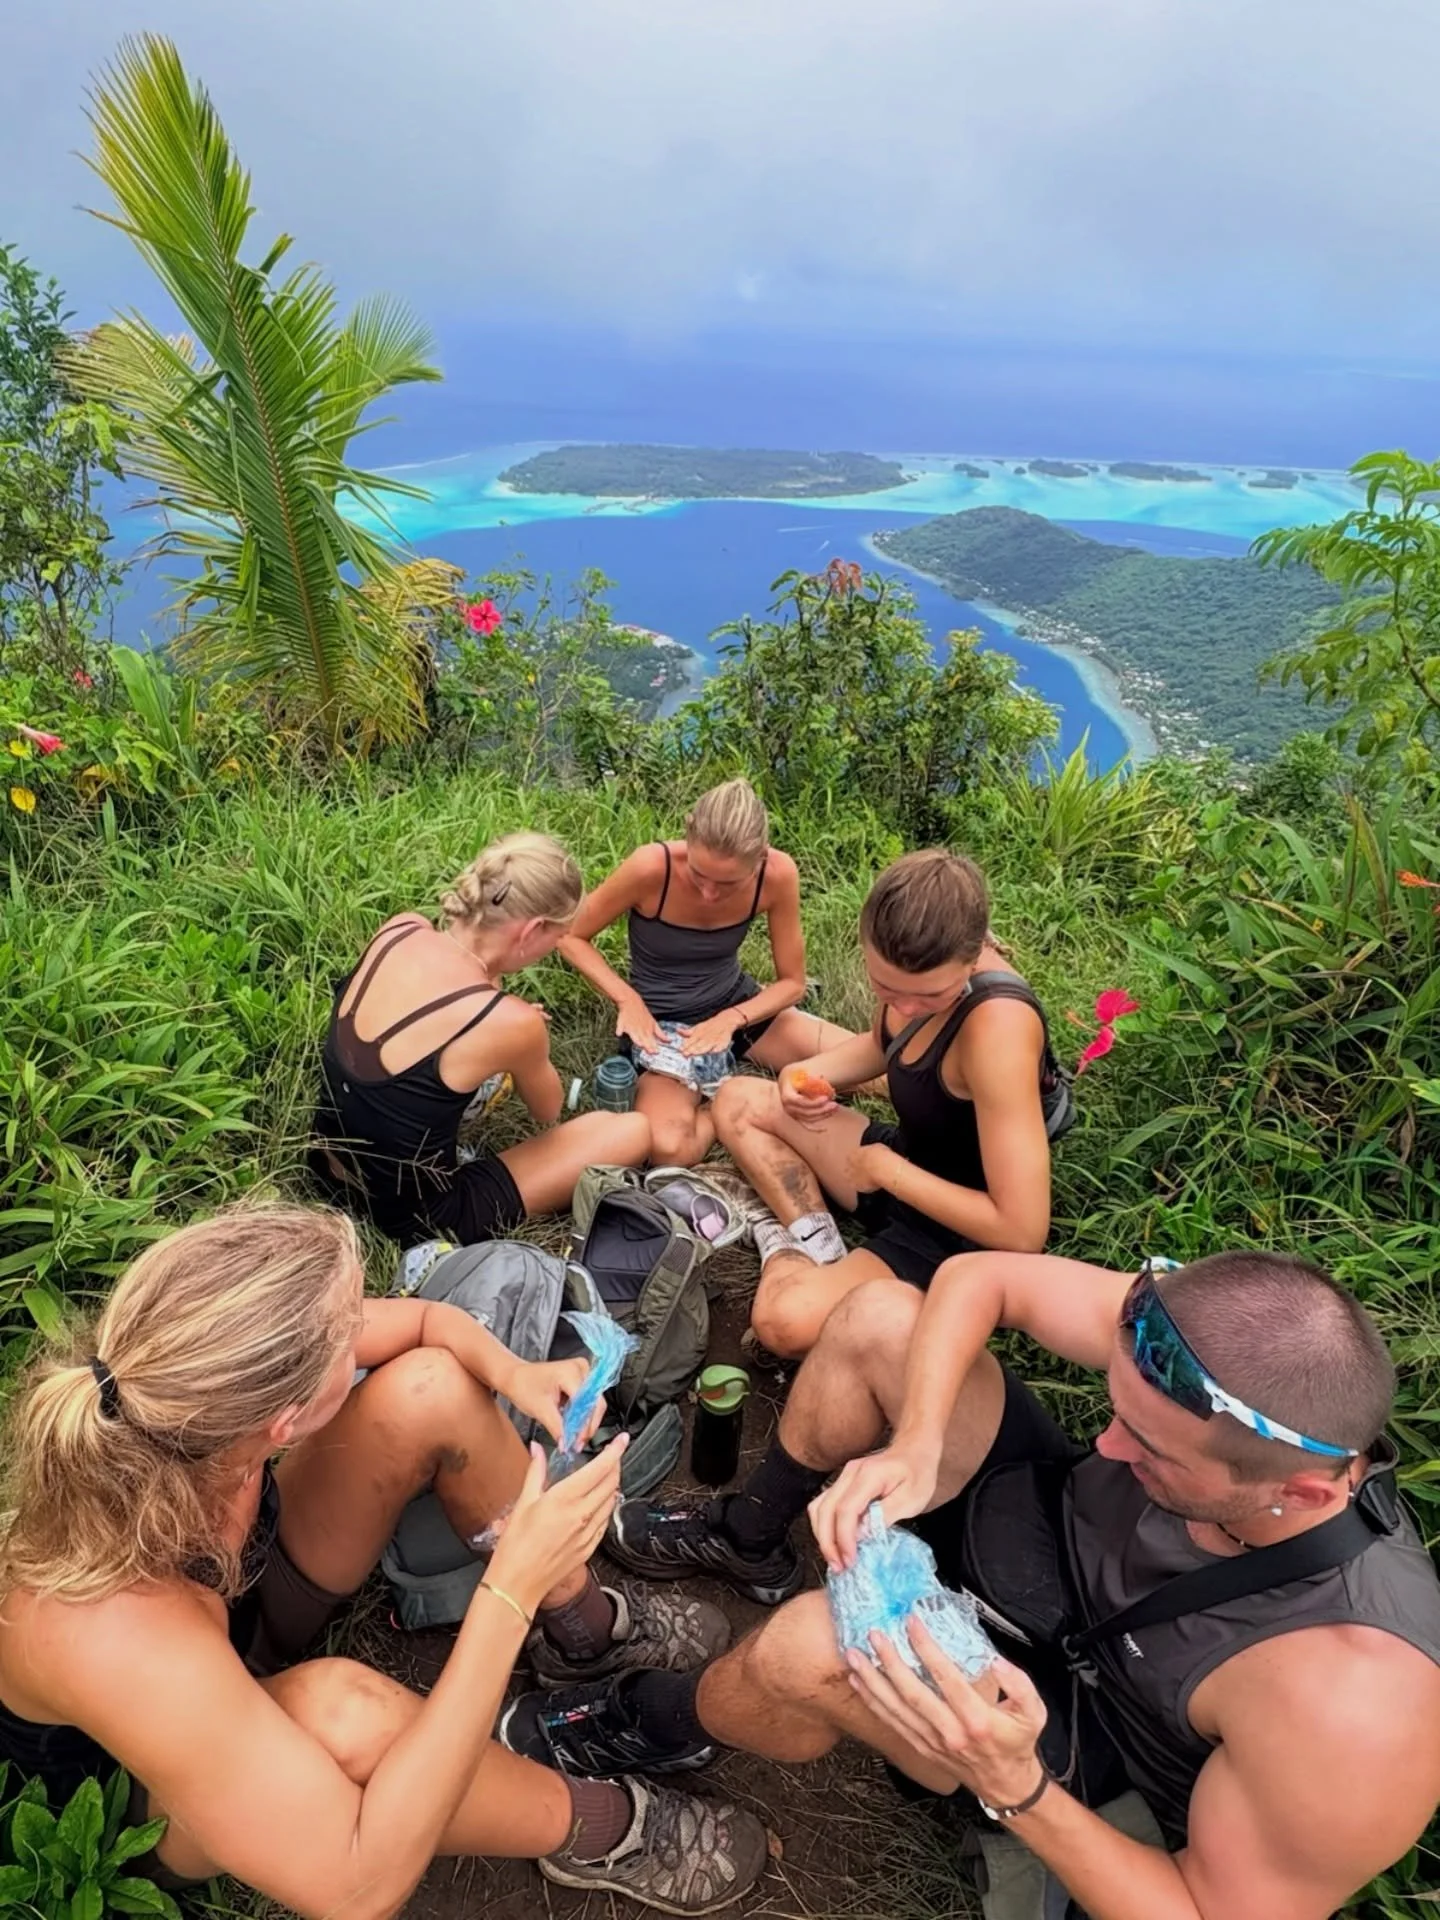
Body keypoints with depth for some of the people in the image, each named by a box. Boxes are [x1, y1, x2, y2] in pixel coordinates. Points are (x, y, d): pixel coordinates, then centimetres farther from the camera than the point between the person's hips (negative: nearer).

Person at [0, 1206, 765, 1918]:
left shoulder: (209, 1405, -28)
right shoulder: (119, 1638, -43)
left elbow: (428, 1319, -10)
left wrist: (514, 1376, -30)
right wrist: (511, 1591, -39)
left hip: (240, 1602, 6)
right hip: (141, 1797, -5)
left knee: (428, 1388, -15)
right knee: (340, 1711, -39)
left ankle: (583, 1625, 7)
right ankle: (596, 1831, -8)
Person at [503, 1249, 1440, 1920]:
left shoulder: (1347, 1705, -37)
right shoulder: (1216, 1356, -28)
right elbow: (977, 1278, -17)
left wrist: (1014, 1787, -35)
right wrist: (915, 1446, -29)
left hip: (1080, 1727, -4)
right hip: (1050, 1524, 5)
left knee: (811, 1646, -32)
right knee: (877, 1317, -13)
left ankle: (652, 1731, 7)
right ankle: (743, 1542, 17)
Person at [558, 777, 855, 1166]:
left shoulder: (777, 874, -19)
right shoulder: (651, 867, -28)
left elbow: (792, 983, -7)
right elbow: (571, 937, -12)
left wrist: (731, 1020, -23)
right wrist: (628, 999, -24)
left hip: (736, 1003, 3)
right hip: (662, 1021, -2)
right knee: (669, 1148, -31)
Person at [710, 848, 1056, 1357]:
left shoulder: (998, 1024, -36)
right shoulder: (913, 963, -14)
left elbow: (1022, 1232, -34)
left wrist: (890, 1170, -22)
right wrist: (807, 1076, -10)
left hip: (957, 1234, -8)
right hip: (903, 1162, 8)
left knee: (786, 1320, -30)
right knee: (737, 1103, 8)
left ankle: (790, 1252, 1)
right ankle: (812, 1238, -1)